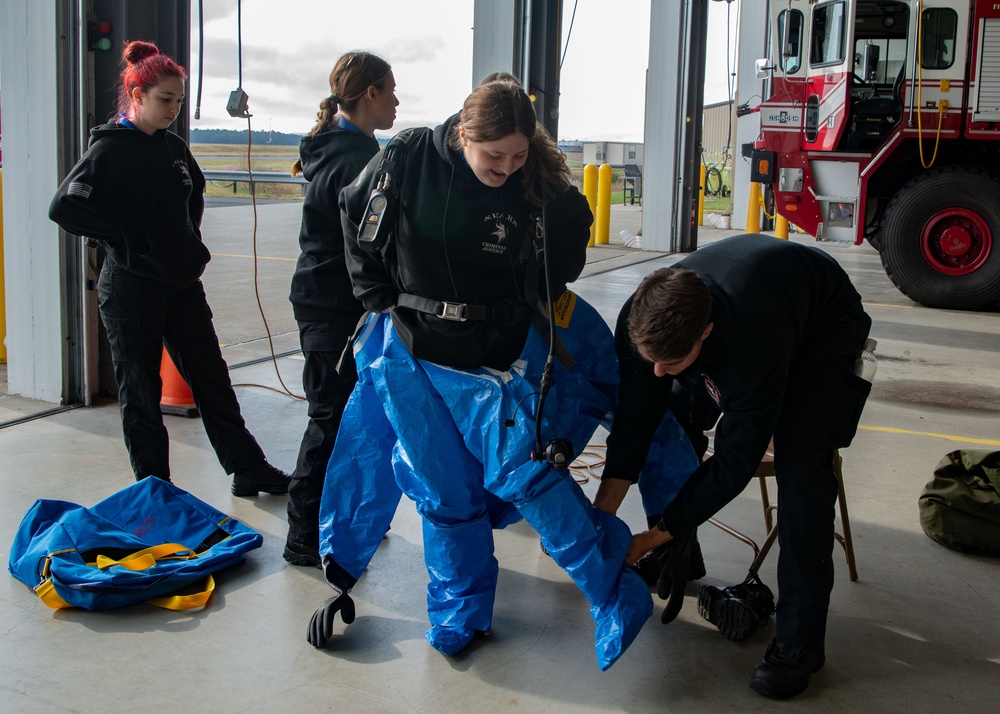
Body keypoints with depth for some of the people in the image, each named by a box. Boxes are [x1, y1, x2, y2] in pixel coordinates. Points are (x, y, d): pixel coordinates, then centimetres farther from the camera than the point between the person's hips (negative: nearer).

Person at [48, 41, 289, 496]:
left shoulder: (174, 146, 9)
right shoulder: (109, 148, -10)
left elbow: (194, 197, 27)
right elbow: (64, 207, -20)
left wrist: (190, 244, 12)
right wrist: (130, 239, -17)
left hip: (182, 282, 6)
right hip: (131, 289, -6)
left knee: (212, 378, 10)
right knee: (140, 390, 4)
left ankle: (248, 470, 18)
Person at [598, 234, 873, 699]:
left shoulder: (753, 342, -46)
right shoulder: (643, 322, -30)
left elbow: (735, 461, -35)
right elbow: (633, 421, -20)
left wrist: (652, 538, -30)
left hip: (824, 326, -6)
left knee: (800, 460, -24)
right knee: (672, 421, -7)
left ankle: (800, 639, -18)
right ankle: (679, 558, 16)